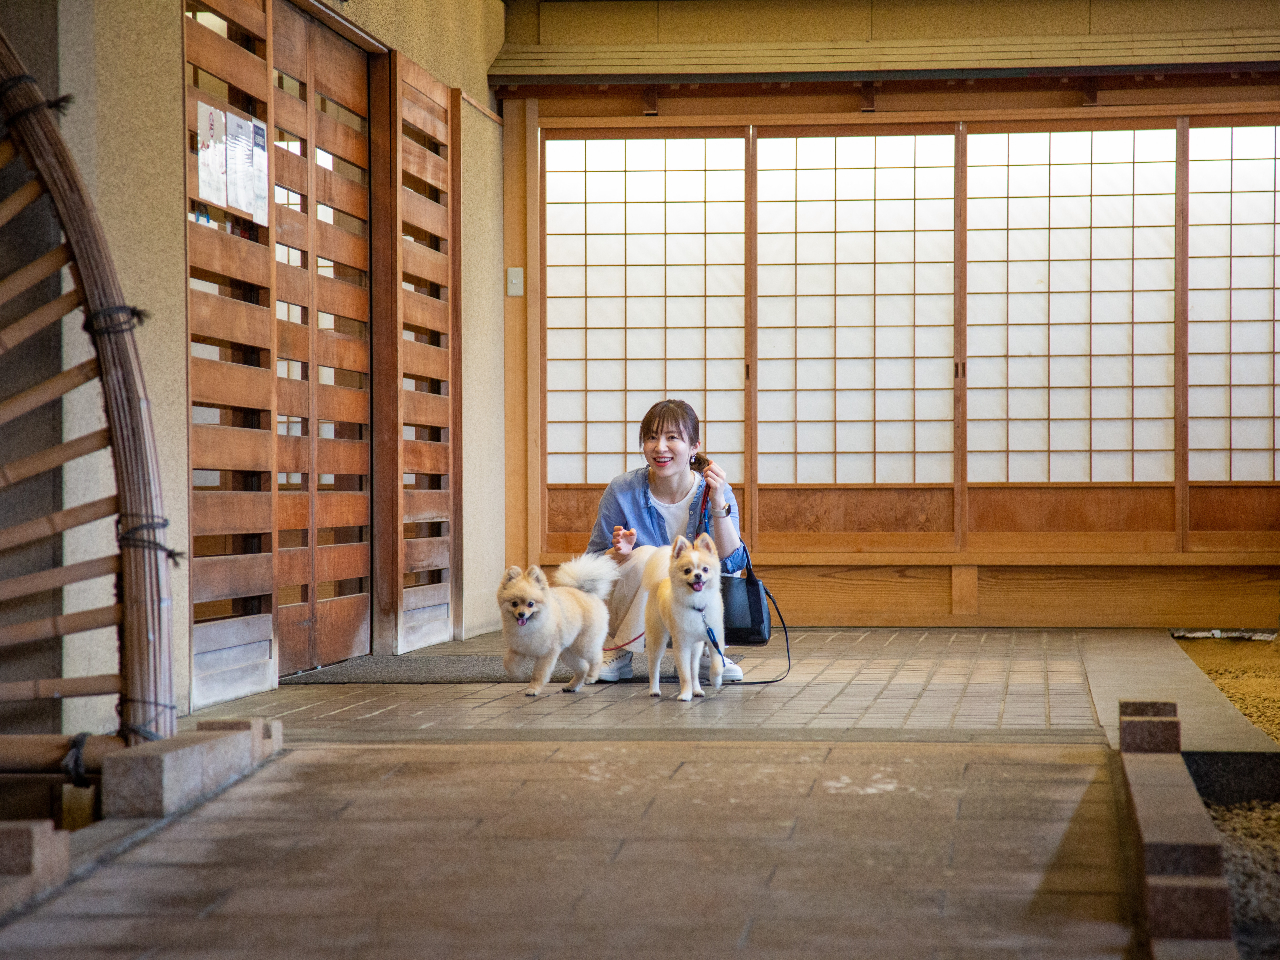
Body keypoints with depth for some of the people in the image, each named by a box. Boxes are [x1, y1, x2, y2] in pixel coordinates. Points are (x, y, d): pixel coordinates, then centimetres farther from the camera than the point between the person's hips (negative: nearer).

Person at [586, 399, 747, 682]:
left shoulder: (715, 491, -9)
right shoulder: (622, 492, -12)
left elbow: (732, 564, -20)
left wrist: (718, 504, -30)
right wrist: (618, 554, -29)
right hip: (635, 614, -1)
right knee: (647, 556, -30)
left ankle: (707, 651, -3)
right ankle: (617, 652, -12)